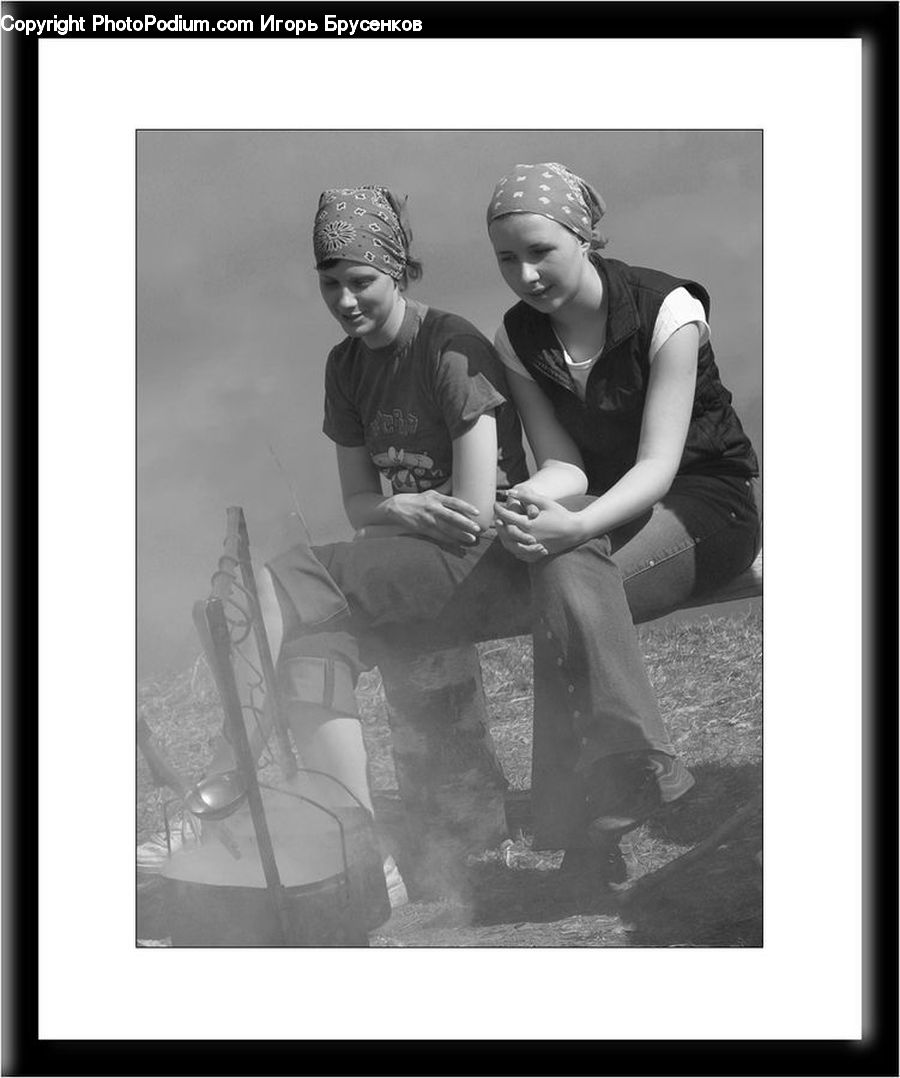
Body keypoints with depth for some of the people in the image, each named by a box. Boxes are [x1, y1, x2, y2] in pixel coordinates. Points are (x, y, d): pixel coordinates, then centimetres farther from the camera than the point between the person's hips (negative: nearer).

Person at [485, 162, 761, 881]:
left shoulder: (666, 310, -15)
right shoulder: (519, 338, 1)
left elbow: (658, 463, -22)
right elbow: (563, 462, -5)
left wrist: (577, 526, -40)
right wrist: (529, 500, -31)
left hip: (706, 501, -5)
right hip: (605, 510, 5)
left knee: (570, 574, -34)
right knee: (562, 567, -32)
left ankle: (595, 820, -29)